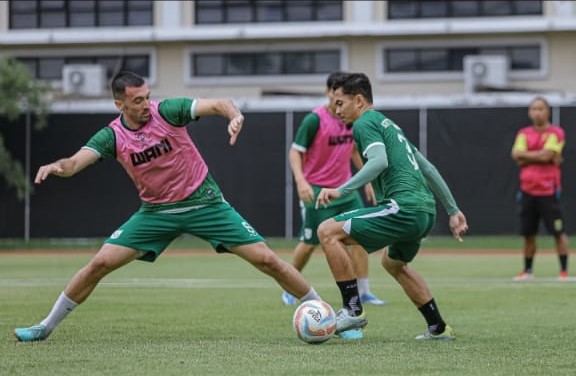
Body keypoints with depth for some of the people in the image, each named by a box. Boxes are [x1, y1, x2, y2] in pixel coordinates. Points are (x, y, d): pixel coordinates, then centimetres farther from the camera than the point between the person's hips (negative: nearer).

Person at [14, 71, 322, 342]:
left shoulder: (167, 111, -15)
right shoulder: (112, 136, -10)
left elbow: (217, 104, -23)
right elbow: (74, 164, -20)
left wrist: (235, 115, -45)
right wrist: (55, 166, -43)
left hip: (204, 202, -2)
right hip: (156, 211, 2)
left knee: (265, 259, -8)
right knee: (100, 263, -7)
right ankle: (47, 326, 8)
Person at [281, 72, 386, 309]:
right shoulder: (315, 120, -16)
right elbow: (295, 151, -15)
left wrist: (366, 180, 19)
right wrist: (300, 180, -29)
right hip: (317, 191, -6)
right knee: (310, 243, 0)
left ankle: (363, 292, 1)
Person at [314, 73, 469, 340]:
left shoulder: (365, 123, -1)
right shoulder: (389, 124, 28)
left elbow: (380, 161, -21)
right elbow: (428, 169, 28)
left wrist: (341, 190, -26)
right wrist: (453, 211, 31)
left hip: (403, 208, -10)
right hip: (427, 211, 10)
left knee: (328, 232, -10)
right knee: (393, 262, 35)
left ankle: (353, 310, -10)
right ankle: (438, 328, 35)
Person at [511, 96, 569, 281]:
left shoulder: (556, 133, -2)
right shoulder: (524, 133, 11)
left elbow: (546, 155, -15)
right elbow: (518, 158, -4)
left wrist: (526, 155, -4)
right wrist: (541, 156, -10)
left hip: (548, 191, -4)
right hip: (527, 191, 4)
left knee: (558, 232, -6)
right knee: (528, 234, 9)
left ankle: (564, 271, -1)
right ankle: (528, 271, 18)